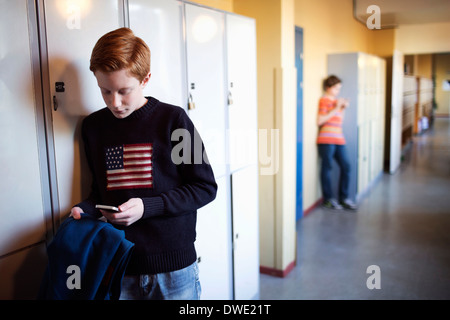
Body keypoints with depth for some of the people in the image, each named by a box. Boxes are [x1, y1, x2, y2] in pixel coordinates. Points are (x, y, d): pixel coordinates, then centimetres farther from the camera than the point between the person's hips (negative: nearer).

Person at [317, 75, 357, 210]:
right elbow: (320, 121, -13)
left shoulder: (336, 101, 20)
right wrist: (336, 109, -12)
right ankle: (328, 199, 9)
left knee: (346, 166, 4)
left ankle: (343, 198, 14)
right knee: (327, 168, -1)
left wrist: (343, 108, 9)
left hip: (339, 140, 7)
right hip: (326, 140, -7)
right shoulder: (324, 100, -2)